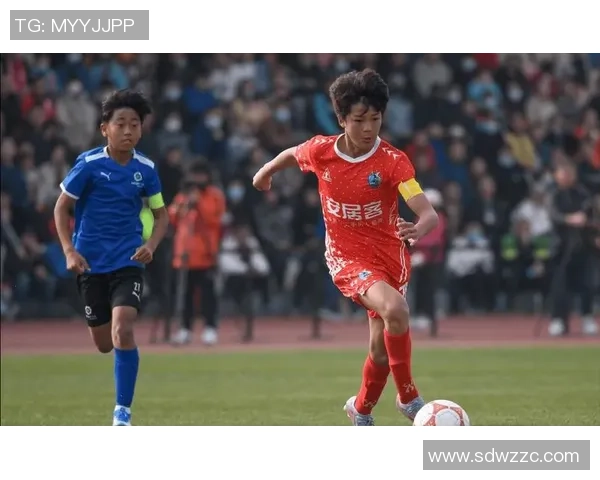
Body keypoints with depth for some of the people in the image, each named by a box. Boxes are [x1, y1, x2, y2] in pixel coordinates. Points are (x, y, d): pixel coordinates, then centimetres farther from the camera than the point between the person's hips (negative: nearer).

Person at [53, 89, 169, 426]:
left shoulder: (146, 169, -2)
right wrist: (69, 250, -15)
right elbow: (62, 209, -3)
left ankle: (123, 411, -12)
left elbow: (161, 213, 11)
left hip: (128, 262, 0)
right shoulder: (89, 164, -10)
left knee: (122, 331, -21)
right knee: (104, 344, 8)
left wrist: (151, 246, -8)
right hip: (92, 263, 0)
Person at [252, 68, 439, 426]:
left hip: (390, 255, 1)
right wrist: (266, 171, 32)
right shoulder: (320, 151, -12)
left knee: (382, 345, 7)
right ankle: (408, 397, -14)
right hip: (348, 258, -1)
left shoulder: (394, 162, -18)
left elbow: (429, 214, -27)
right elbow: (292, 155, 14)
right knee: (395, 309, -30)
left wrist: (419, 229, -50)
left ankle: (362, 410, 37)